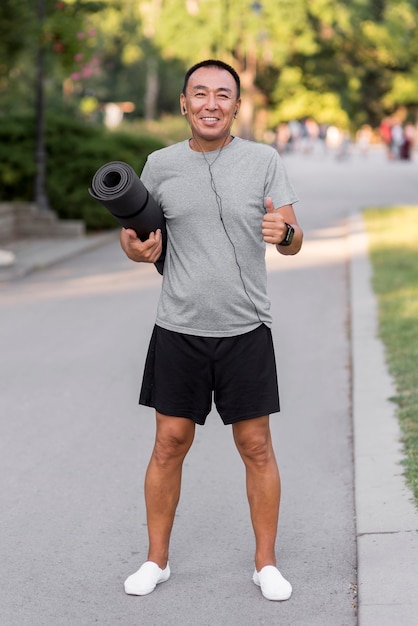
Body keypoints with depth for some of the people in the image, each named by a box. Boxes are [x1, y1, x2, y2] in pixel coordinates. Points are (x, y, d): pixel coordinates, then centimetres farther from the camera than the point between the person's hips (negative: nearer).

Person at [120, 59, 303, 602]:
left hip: (246, 331, -1)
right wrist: (138, 248, -10)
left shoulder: (263, 161, 0)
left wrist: (284, 232, -26)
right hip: (179, 331, 1)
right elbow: (132, 231, 13)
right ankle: (157, 560, 22)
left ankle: (266, 563, 19)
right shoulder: (161, 165, 3)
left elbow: (294, 242, -3)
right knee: (169, 444, 6)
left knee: (257, 448, 4)